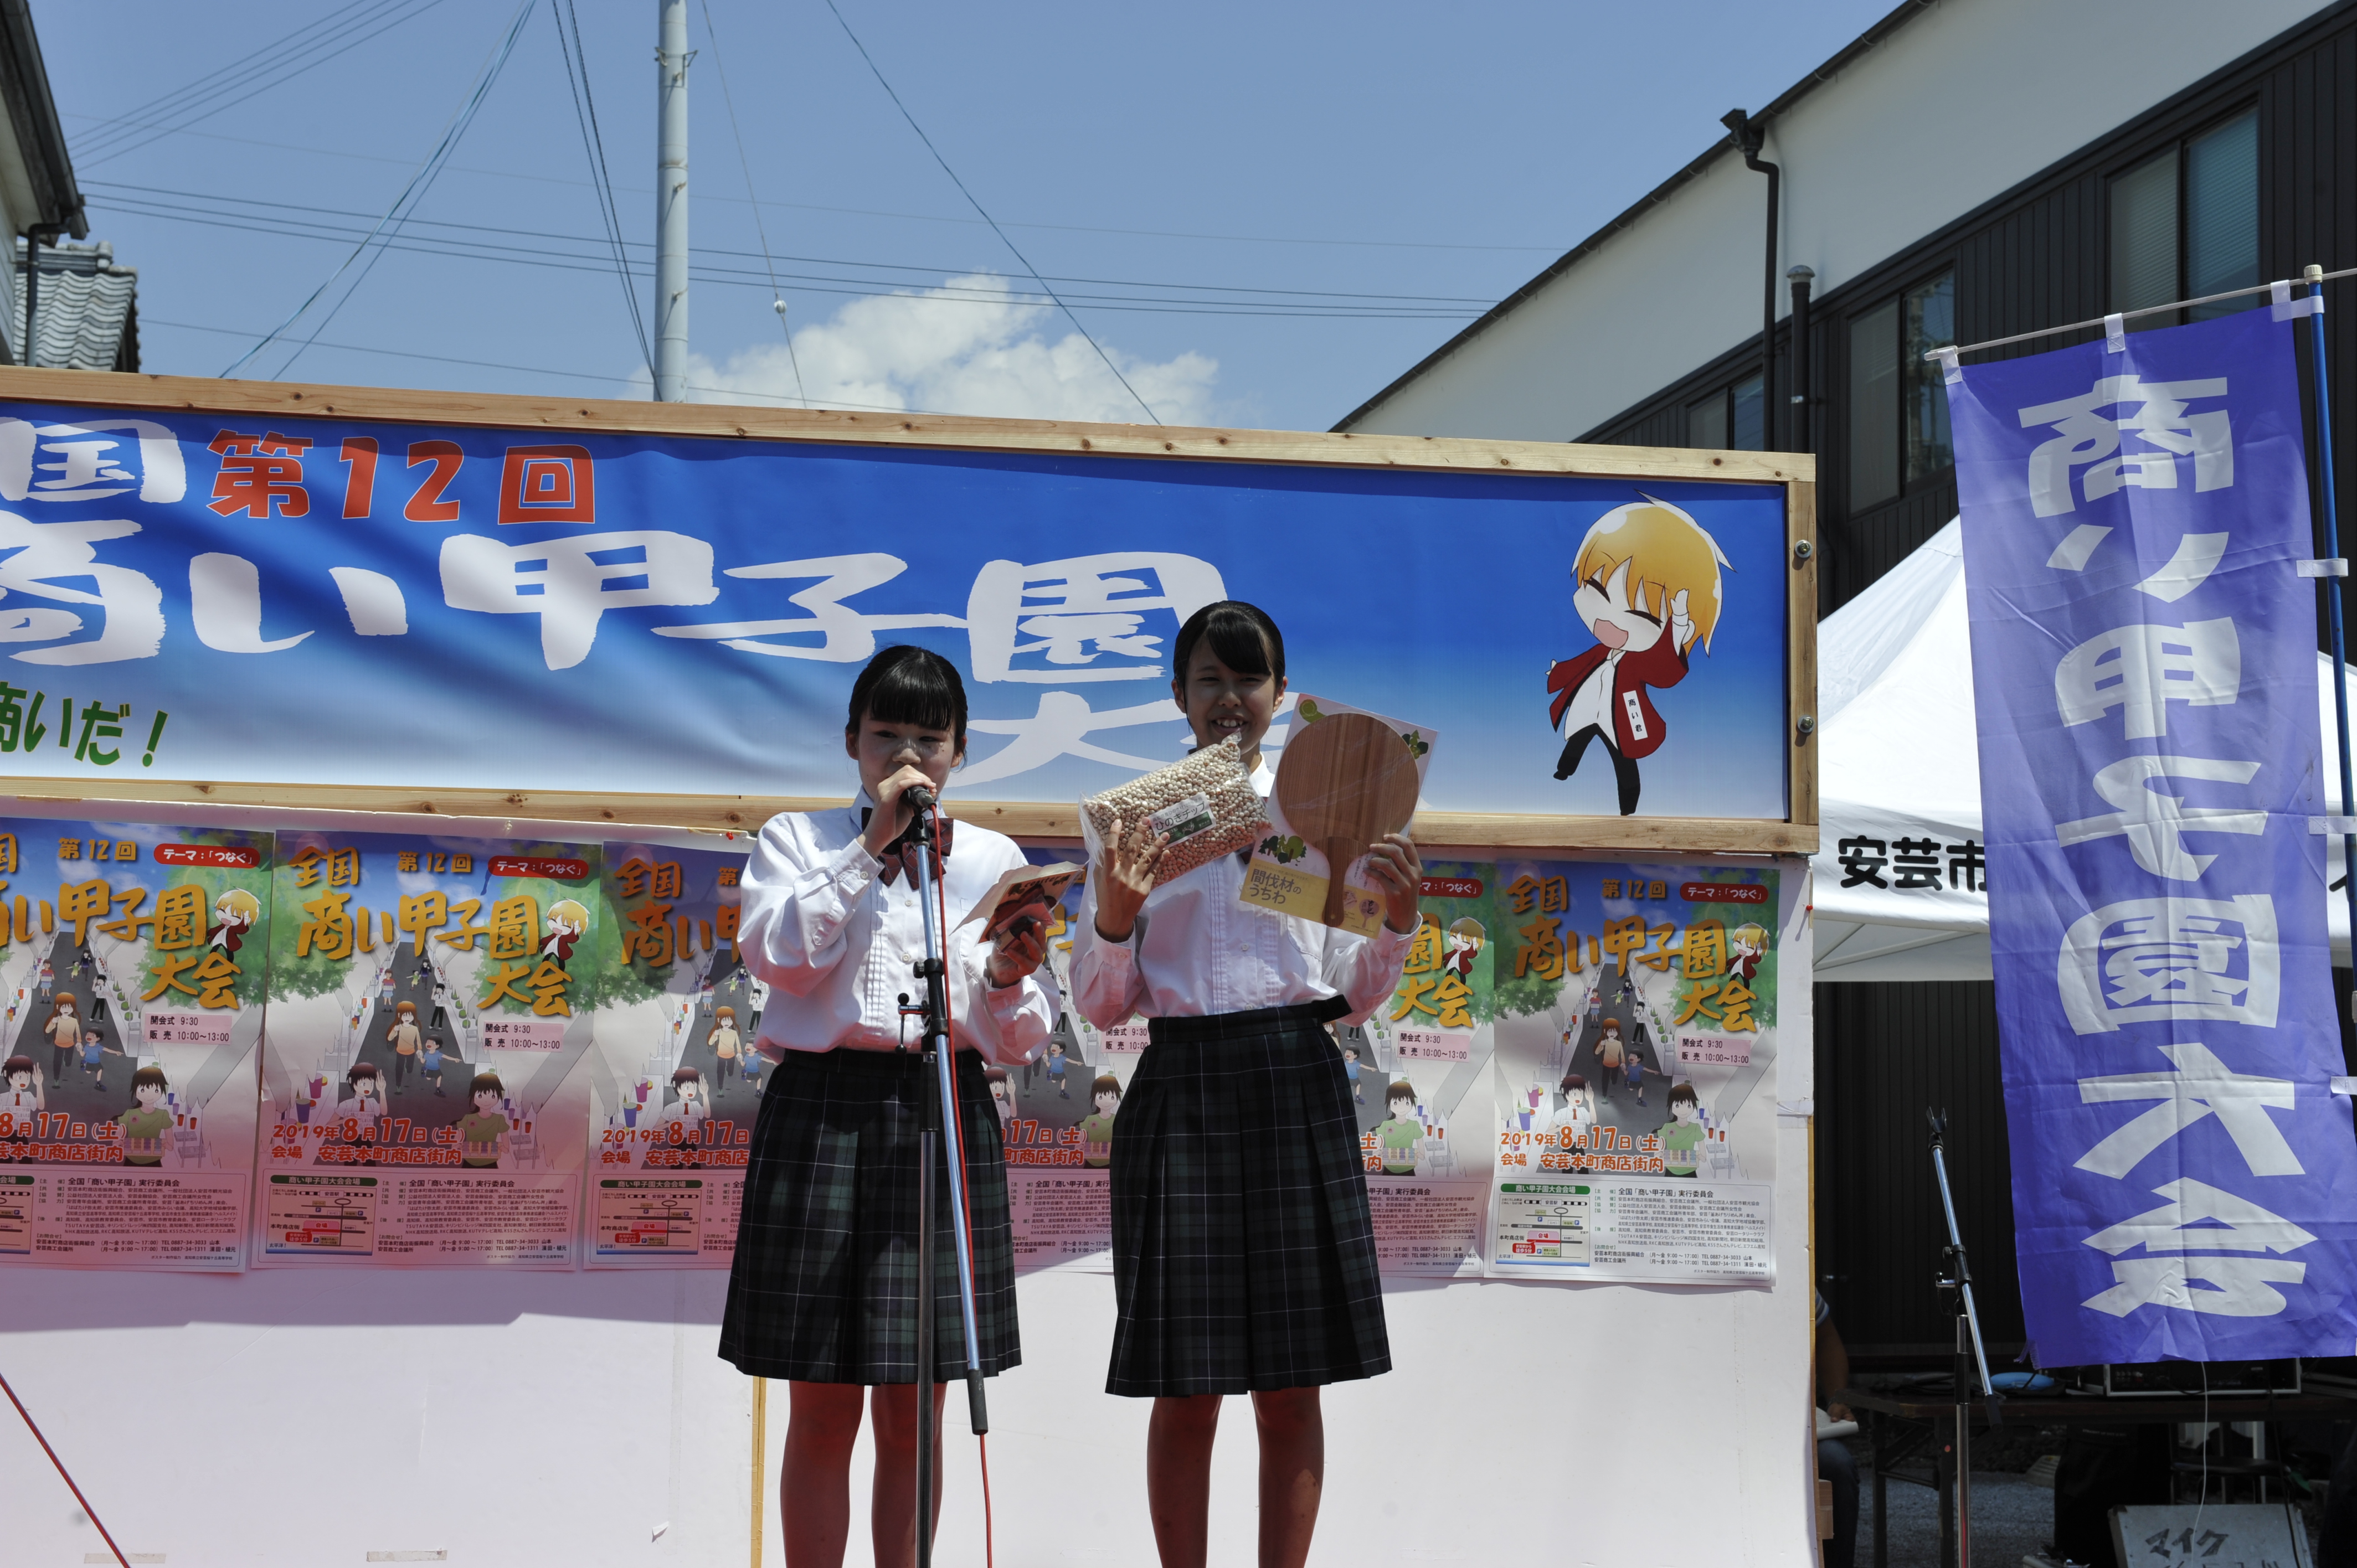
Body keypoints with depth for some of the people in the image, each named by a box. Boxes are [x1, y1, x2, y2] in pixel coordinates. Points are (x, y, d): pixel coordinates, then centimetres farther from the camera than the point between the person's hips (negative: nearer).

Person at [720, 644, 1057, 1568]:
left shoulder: (993, 860, 13)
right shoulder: (798, 839, 10)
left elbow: (1017, 1042, 8)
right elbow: (774, 954, -10)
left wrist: (1008, 978, -14)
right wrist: (871, 848, -11)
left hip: (944, 1111, 2)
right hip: (822, 1111, -1)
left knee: (910, 1412, 5)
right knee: (822, 1411, 0)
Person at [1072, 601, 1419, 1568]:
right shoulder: (1136, 818, 8)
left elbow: (1353, 997, 11)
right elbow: (1101, 1006, 5)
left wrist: (1397, 920, -7)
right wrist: (1116, 915, -13)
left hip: (1297, 1087, 1)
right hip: (1182, 1088, -1)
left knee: (1291, 1386, 3)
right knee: (1185, 1388, 0)